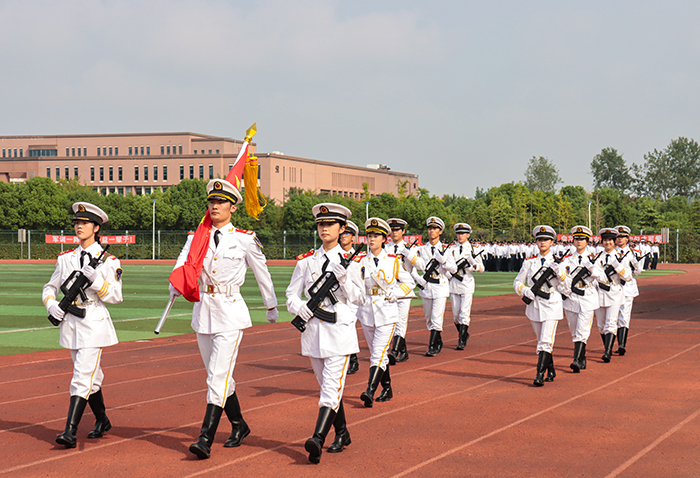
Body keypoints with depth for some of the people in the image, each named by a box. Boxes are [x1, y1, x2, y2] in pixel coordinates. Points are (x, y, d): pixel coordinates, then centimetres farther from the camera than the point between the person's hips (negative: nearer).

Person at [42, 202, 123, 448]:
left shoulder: (108, 261, -3)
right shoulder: (66, 258, 10)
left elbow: (115, 296, -8)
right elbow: (50, 287, 15)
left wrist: (96, 280, -22)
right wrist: (51, 304, -5)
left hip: (94, 322, -5)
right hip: (70, 322, 5)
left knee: (82, 376, -13)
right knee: (91, 375, 16)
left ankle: (70, 431, -17)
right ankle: (102, 421, 33)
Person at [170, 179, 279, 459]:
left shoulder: (244, 239, -3)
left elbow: (262, 273, 8)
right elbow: (182, 265, -6)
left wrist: (271, 308, 18)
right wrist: (177, 286, -29)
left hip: (231, 312, -5)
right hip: (203, 310, 5)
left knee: (218, 375, -13)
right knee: (218, 375, 14)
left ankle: (205, 440, -15)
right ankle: (239, 426, 31)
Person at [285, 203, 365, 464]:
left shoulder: (350, 261, 2)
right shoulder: (306, 261, 8)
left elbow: (359, 298, 0)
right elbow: (291, 295, 9)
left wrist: (343, 278, -17)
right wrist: (299, 307, -13)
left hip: (340, 329, -4)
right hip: (313, 329, 4)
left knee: (332, 386, -14)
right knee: (327, 386, 14)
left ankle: (317, 440, -24)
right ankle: (342, 434, 28)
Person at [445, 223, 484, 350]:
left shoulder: (473, 249, 3)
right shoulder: (452, 249, 10)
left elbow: (481, 269, 0)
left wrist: (473, 263, -20)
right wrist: (451, 274, -13)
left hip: (467, 283, -3)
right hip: (453, 283, 3)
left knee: (465, 312, -11)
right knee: (456, 313, 6)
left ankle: (461, 341, -11)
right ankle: (464, 334, 26)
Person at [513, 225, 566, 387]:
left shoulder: (558, 262, 2)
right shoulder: (529, 262, 9)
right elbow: (517, 282, 10)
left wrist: (559, 272, -22)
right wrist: (525, 291, -10)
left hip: (552, 306, -4)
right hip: (534, 305, 4)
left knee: (546, 341, -14)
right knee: (541, 341, 13)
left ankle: (540, 375, -16)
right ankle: (551, 371, 28)